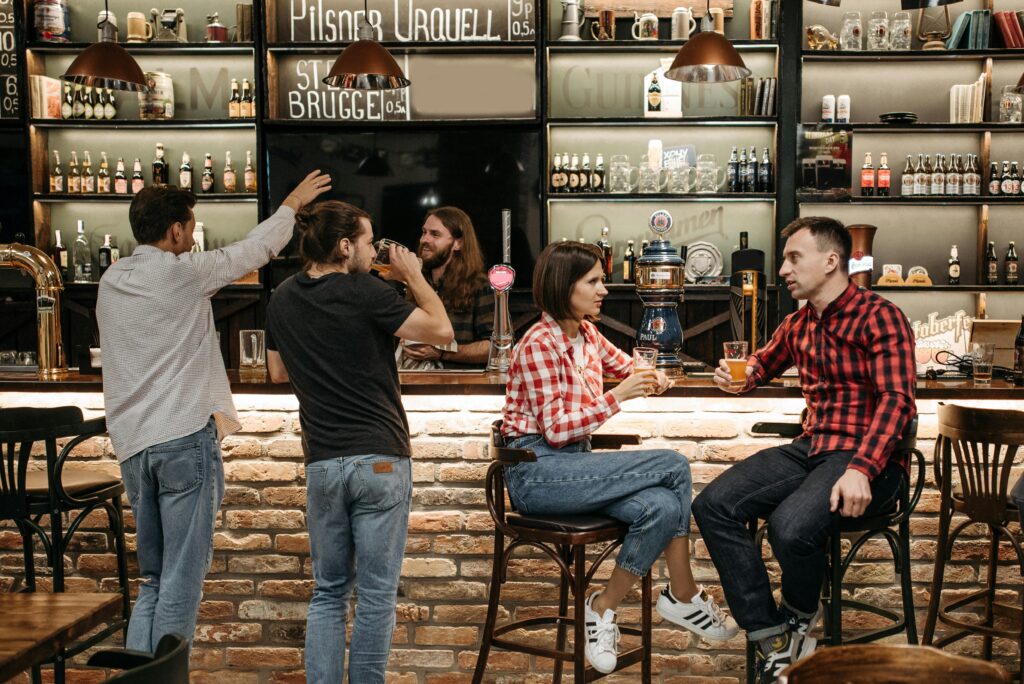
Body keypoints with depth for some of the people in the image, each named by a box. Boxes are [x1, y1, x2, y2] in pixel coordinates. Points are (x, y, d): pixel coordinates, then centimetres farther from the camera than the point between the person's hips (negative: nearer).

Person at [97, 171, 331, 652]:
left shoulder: (110, 282, 12)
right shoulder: (183, 272, -6)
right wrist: (294, 202, 21)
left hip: (133, 444, 7)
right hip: (185, 437, -7)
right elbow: (257, 247, 6)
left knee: (153, 578, 15)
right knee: (182, 577, -2)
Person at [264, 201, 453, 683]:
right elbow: (441, 330, -10)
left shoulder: (282, 300, 7)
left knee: (328, 592, 14)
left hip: (322, 462, 5)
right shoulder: (364, 294, -11)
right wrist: (414, 277, 2)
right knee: (376, 596, 5)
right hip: (379, 460, -5)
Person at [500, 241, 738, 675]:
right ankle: (683, 597, -4)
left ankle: (604, 609, -6)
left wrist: (652, 377, 6)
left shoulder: (587, 335, 11)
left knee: (661, 506, -23)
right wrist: (617, 396, -19)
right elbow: (555, 430, -16)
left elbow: (628, 367, 29)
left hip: (573, 464, 7)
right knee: (673, 468, -19)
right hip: (536, 472, -7)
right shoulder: (540, 343, -12)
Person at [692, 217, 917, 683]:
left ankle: (800, 618, 2)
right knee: (713, 506, -14)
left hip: (869, 457, -7)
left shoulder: (880, 317, -6)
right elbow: (764, 363, 37)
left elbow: (896, 399, -16)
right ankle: (774, 644, -12)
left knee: (790, 525, -34)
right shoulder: (798, 324, 17)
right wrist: (741, 377, 11)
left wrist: (861, 469, -29)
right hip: (810, 449, 7)